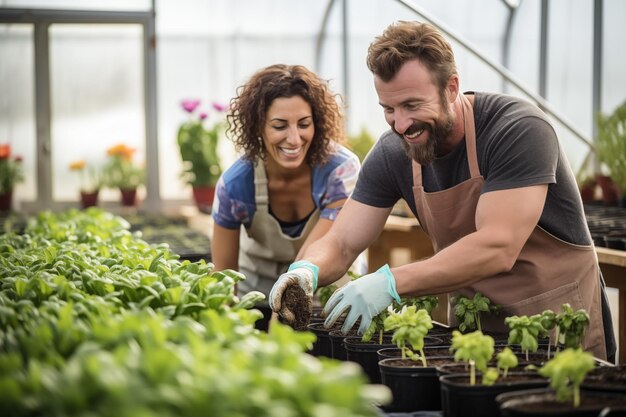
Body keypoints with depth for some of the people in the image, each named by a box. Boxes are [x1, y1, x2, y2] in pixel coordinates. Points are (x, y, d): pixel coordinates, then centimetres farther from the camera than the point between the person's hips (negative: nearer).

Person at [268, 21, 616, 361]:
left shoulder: (518, 130, -21)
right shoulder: (392, 154, -4)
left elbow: (496, 248, -30)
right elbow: (340, 244, -1)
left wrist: (391, 282, -37)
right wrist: (307, 270, -25)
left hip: (558, 325, -5)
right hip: (474, 326, 5)